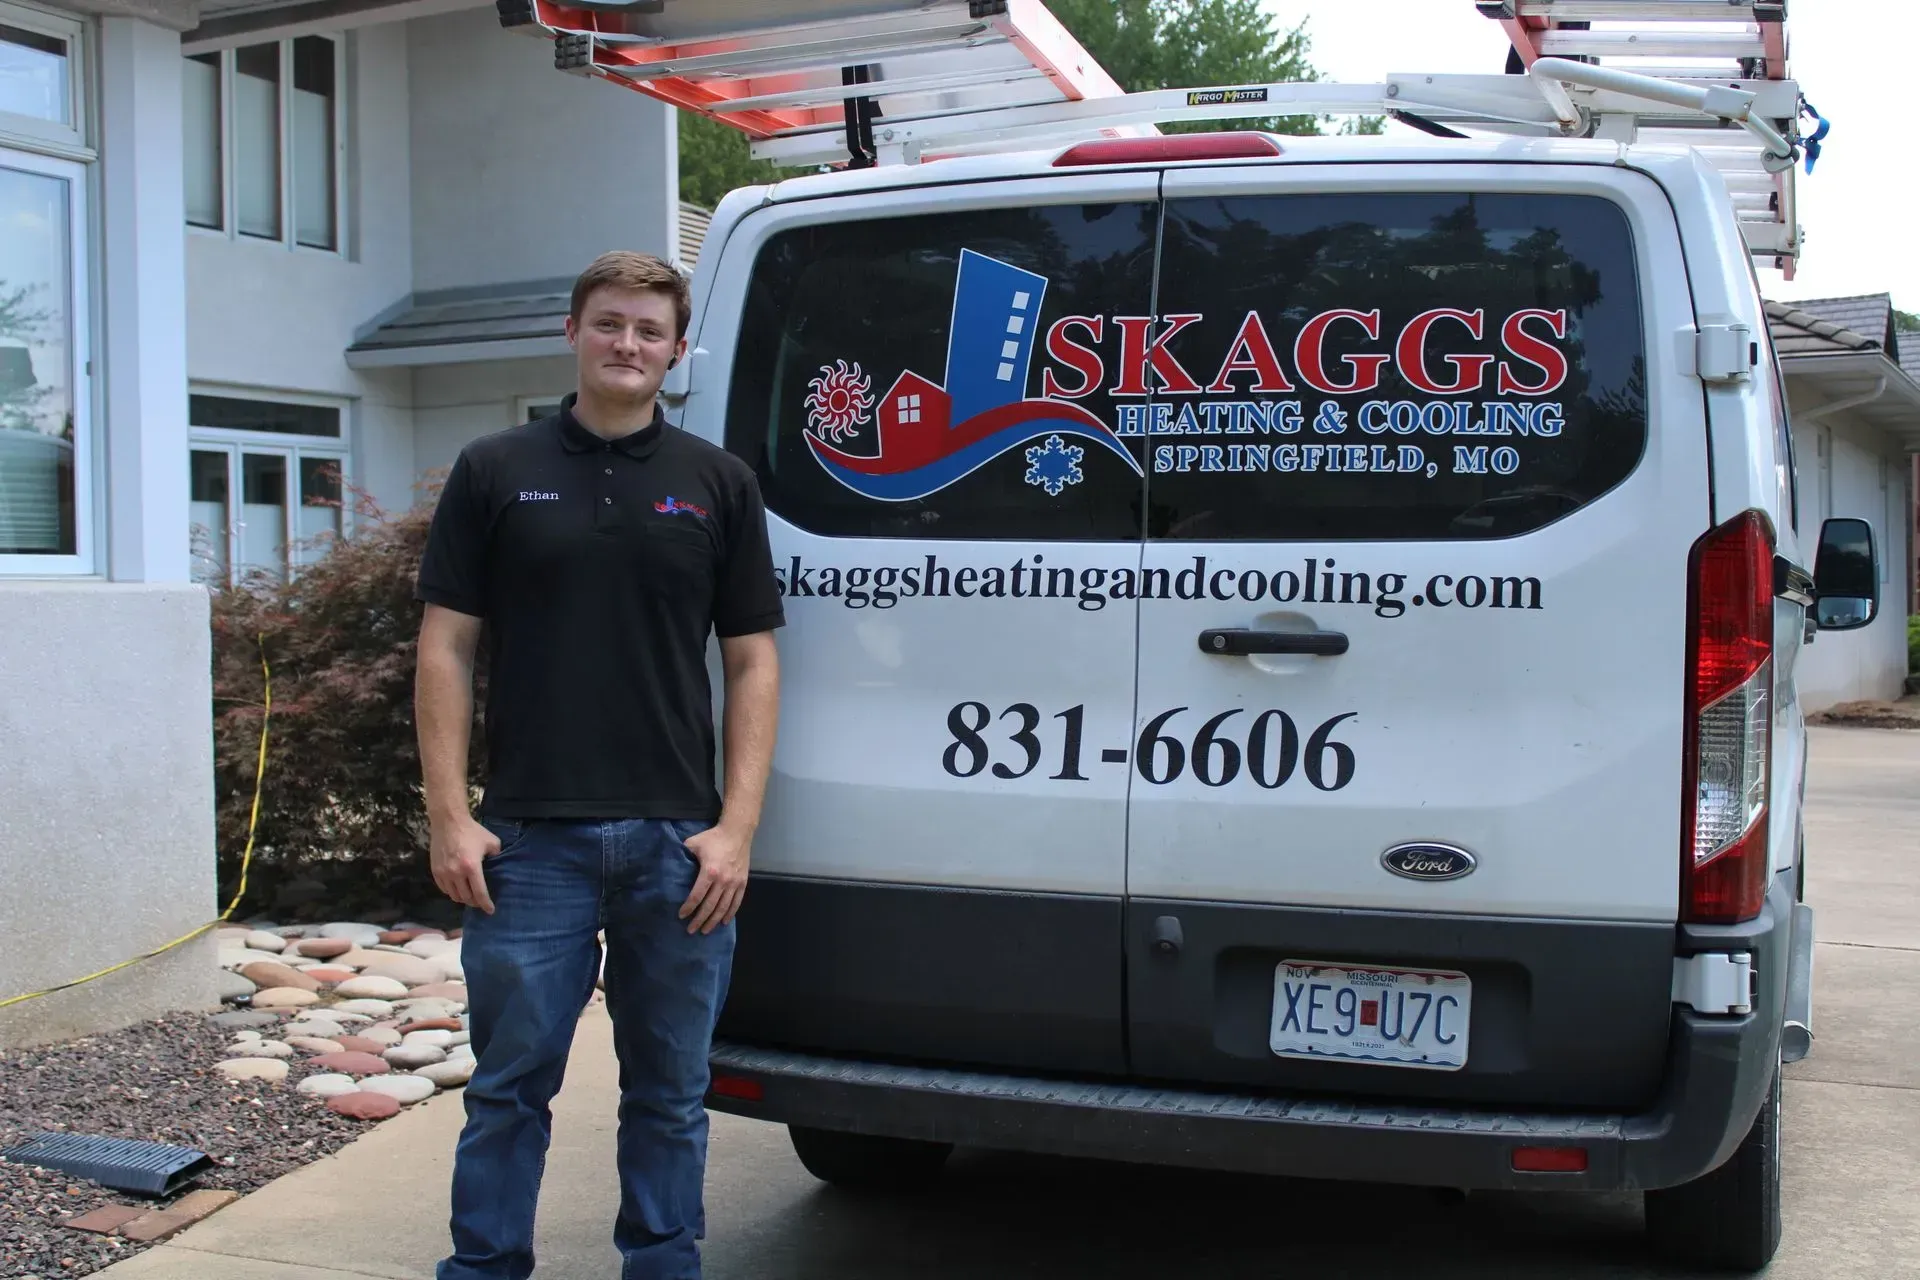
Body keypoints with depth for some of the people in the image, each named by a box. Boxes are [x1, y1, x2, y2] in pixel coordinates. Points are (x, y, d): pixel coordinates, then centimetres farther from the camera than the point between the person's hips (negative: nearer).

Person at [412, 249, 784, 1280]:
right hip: (529, 839, -1)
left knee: (669, 1093, 11)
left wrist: (737, 828, -4)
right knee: (510, 1084, 6)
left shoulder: (718, 483, 7)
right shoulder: (495, 472, 5)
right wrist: (449, 818, -5)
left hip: (679, 843, 1)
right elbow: (446, 649, 3)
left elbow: (752, 662, 5)